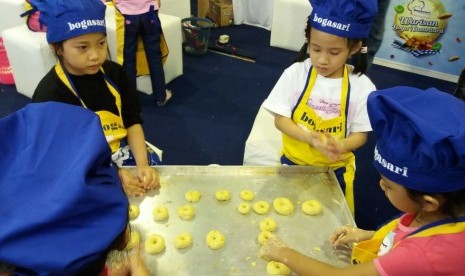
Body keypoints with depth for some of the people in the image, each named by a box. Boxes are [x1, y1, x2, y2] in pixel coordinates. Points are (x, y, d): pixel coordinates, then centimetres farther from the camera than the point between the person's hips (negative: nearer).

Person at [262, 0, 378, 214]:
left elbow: (360, 134, -10)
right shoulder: (296, 73, -16)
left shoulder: (362, 86, -16)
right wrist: (311, 138, -30)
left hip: (335, 169, 0)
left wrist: (340, 146, -32)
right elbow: (280, 120, -13)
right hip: (294, 162, 0)